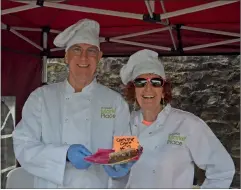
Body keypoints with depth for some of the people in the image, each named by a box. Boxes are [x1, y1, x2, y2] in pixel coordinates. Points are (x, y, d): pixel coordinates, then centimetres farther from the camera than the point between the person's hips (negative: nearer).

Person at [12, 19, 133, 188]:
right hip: (52, 186, 0)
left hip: (99, 186, 1)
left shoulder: (116, 102, -1)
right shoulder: (41, 97, -1)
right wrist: (65, 153, -20)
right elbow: (23, 146, -7)